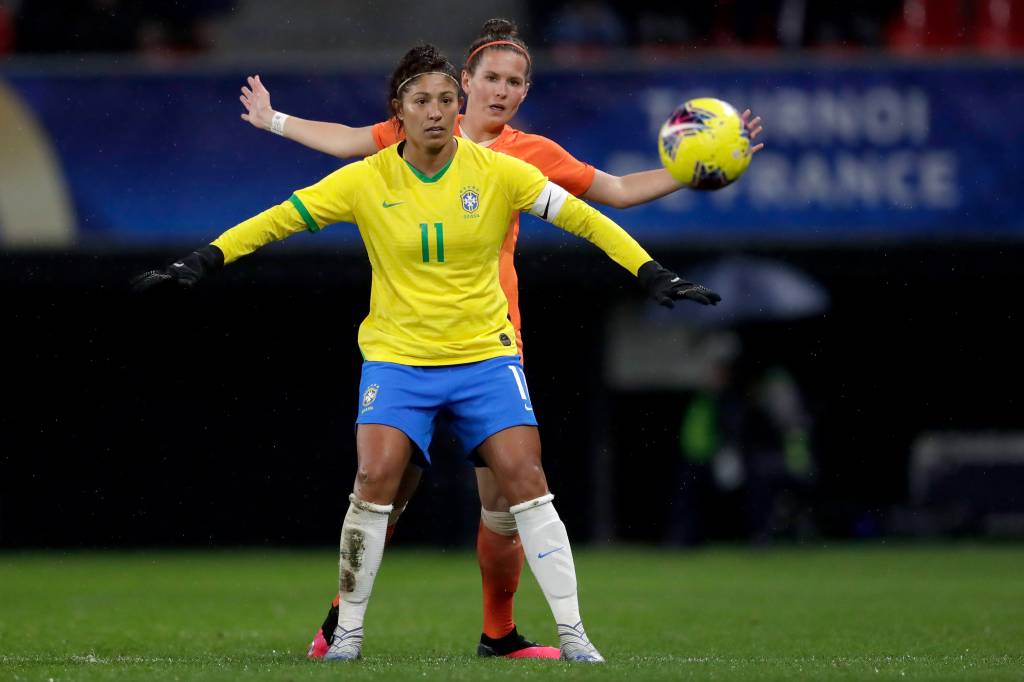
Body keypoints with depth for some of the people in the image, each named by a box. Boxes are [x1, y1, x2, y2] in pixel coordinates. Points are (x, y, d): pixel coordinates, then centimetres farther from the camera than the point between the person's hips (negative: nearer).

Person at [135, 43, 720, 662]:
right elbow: (278, 220, -2)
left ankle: (573, 634, -4)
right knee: (376, 478, -17)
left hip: (486, 355, 0)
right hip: (397, 356, 0)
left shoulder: (497, 172, -5)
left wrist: (653, 274, -8)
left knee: (525, 481, -12)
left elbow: (581, 217, -3)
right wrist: (203, 262, -11)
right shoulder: (367, 180, -5)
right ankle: (348, 635, -2)